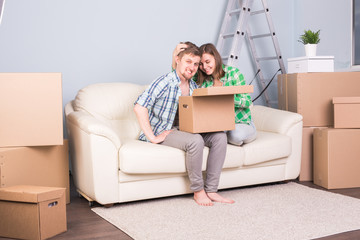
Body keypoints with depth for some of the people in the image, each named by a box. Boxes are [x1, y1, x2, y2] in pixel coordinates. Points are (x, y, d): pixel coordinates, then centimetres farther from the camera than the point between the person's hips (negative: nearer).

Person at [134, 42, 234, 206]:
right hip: (162, 131, -7)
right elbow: (139, 107, -24)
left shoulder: (194, 87, 9)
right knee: (195, 141, -33)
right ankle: (198, 190, -14)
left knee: (220, 137, -11)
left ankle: (211, 190, -10)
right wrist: (152, 137, -25)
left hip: (184, 130, 8)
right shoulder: (164, 83, -15)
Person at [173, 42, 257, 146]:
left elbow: (247, 102, -11)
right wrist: (175, 56, -16)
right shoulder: (202, 79, 1)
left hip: (241, 123, -3)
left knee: (236, 135, -38)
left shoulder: (233, 73, -10)